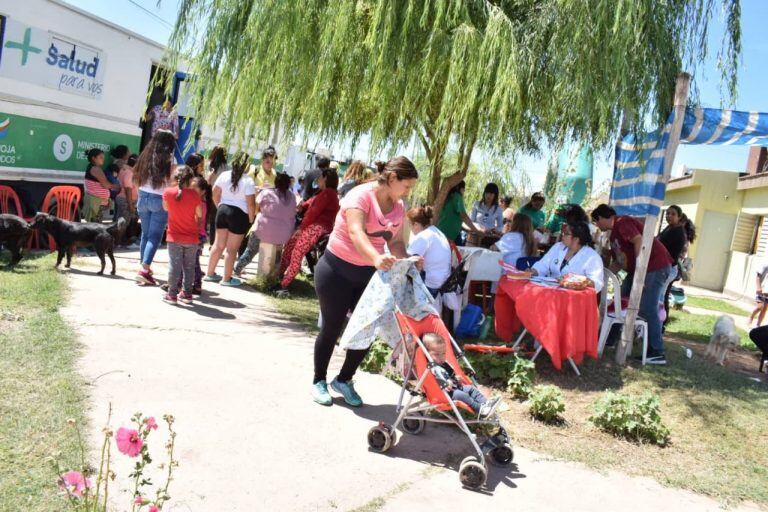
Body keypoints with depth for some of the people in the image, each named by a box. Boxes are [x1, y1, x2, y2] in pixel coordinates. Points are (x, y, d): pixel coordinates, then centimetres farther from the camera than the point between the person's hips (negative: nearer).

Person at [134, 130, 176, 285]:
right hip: (160, 200, -5)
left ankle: (145, 267, 23)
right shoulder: (169, 159, -6)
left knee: (145, 233, 16)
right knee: (155, 235, -3)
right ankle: (144, 269, -13)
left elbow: (137, 179, 10)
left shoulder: (145, 156, 8)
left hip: (143, 197, 5)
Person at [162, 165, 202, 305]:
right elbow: (199, 215, -4)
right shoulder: (194, 194, -11)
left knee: (174, 265, 6)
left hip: (174, 236, 0)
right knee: (189, 266, 11)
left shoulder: (168, 192, -7)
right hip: (192, 237, 0)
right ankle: (187, 293, 17)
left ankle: (172, 294, 9)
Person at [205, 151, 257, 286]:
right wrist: (251, 219, -4)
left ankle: (210, 274, 25)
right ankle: (227, 278, 11)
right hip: (239, 214, -6)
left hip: (223, 210, 6)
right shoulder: (248, 181, -14)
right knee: (232, 249, 3)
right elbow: (251, 203, -16)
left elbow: (215, 194, 7)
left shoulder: (224, 175, 2)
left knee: (218, 245, 16)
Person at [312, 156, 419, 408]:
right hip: (337, 269, -6)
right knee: (332, 328, 5)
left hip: (368, 273, 6)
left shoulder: (398, 206, 3)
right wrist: (376, 258, -52)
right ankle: (319, 381, 25)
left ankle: (344, 380, 23)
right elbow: (356, 232, -36)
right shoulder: (361, 196, -20)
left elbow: (396, 242, 2)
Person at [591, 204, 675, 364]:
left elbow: (640, 241, -26)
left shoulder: (622, 223, -12)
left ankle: (657, 353, -11)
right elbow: (620, 261, 24)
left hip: (656, 266, -11)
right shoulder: (614, 232, 19)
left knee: (647, 309, -14)